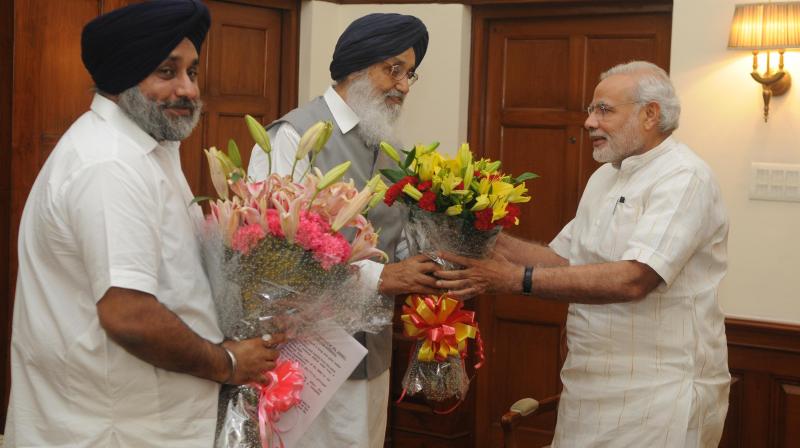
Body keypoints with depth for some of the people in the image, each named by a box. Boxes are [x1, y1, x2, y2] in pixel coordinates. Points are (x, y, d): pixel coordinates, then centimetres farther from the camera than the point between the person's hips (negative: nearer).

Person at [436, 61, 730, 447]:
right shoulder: (604, 178, 12)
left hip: (658, 392, -7)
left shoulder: (684, 178, -16)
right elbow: (565, 260, 9)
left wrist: (516, 279, -29)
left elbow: (632, 280, -28)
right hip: (592, 384, 7)